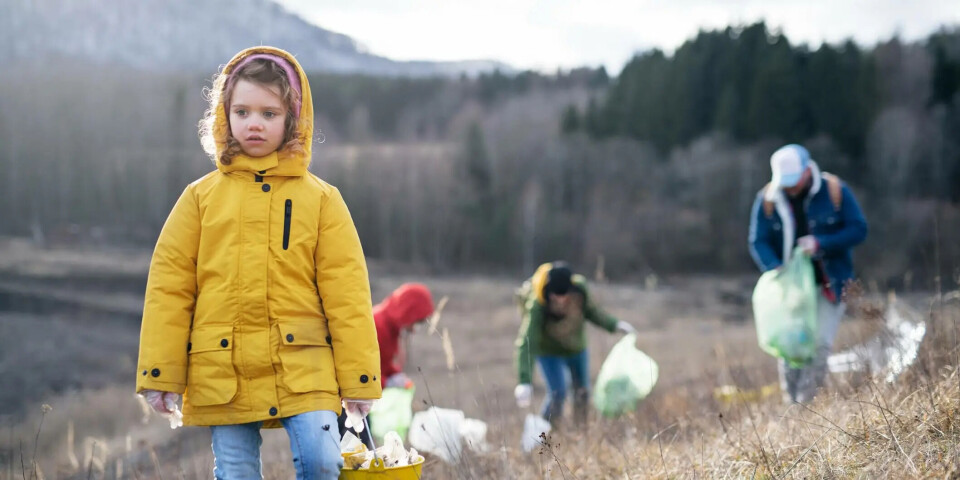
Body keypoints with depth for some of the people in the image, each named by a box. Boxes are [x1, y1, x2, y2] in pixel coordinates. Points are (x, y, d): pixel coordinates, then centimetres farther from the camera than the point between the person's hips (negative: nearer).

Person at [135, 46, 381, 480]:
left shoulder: (320, 199, 6)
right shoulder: (201, 197, 8)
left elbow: (346, 292, 4)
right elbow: (168, 287, 7)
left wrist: (358, 377, 0)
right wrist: (159, 373, 2)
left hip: (302, 368, -1)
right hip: (222, 375, 1)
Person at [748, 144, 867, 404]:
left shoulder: (835, 190, -7)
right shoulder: (767, 199, -4)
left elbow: (858, 229, -6)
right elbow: (758, 242, -3)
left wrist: (821, 244, -19)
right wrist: (775, 269, -23)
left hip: (829, 284, -1)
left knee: (820, 345, -12)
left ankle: (806, 402, -5)